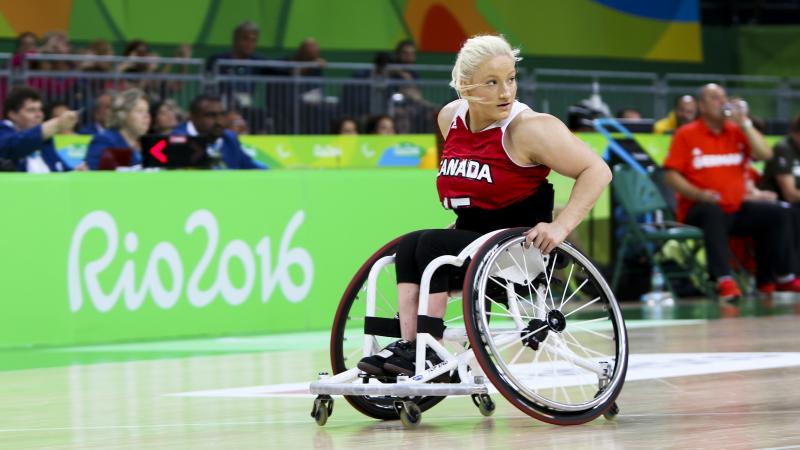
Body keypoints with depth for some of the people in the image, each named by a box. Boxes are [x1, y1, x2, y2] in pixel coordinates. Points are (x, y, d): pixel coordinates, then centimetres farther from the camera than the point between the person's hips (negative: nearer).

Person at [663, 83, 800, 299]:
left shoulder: (737, 131, 10)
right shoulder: (686, 134, -1)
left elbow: (765, 154, -3)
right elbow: (671, 175, -7)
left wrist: (744, 124, -9)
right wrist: (700, 194, -21)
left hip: (736, 209, 5)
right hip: (699, 210, -5)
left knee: (779, 214, -9)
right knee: (713, 212, -38)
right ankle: (724, 281, -47)